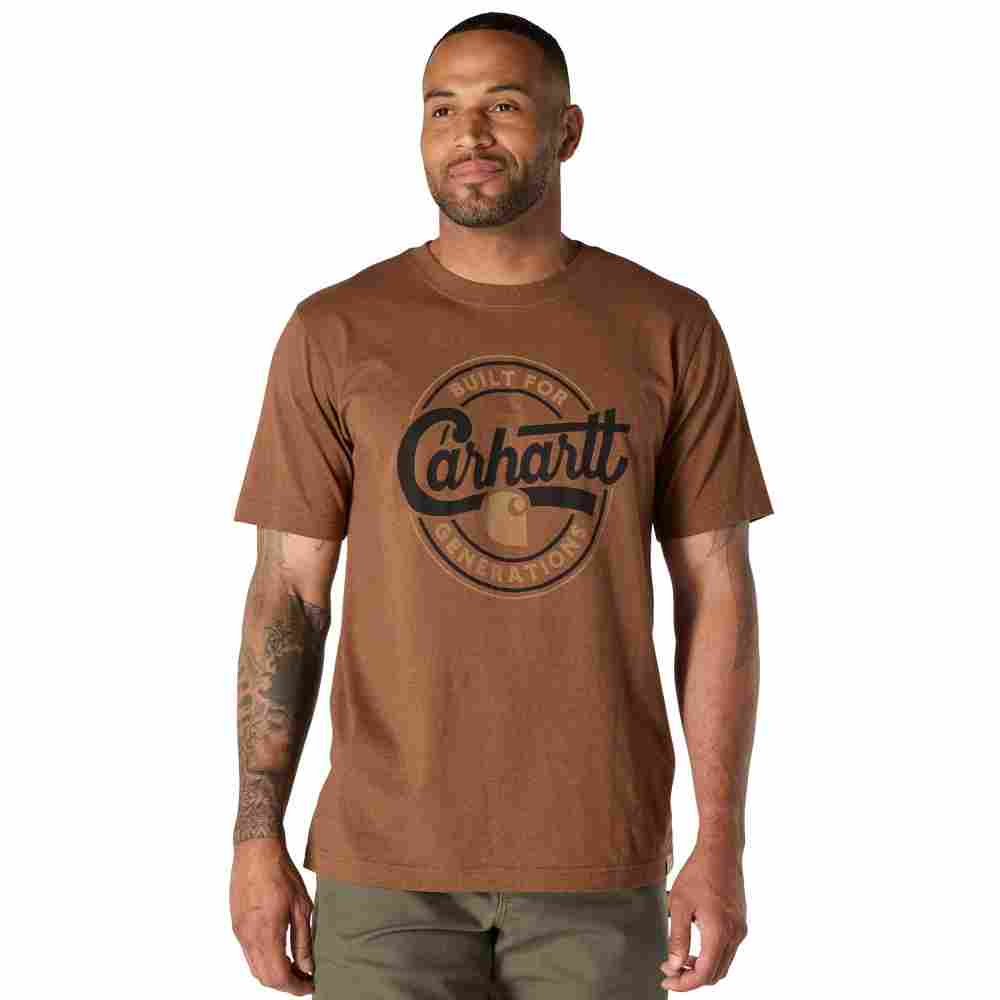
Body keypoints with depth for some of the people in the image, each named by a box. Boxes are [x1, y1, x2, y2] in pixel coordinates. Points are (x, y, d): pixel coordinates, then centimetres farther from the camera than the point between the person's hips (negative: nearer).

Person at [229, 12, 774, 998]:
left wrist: (721, 844, -4)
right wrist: (257, 841, -3)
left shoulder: (670, 330, 1)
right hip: (385, 862, 0)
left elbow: (717, 587, 1)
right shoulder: (334, 332, 0)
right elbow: (287, 591, 1)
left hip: (600, 863, 1)